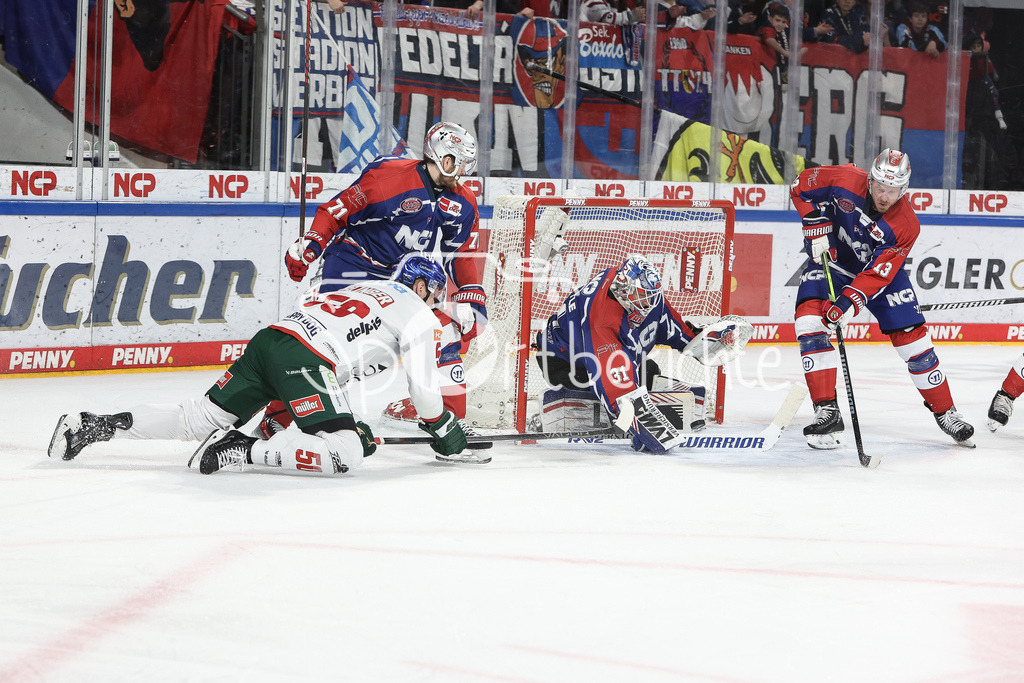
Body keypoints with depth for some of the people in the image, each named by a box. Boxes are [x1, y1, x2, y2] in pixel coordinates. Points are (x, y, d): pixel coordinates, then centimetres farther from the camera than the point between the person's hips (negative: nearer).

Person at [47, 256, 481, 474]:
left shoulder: (362, 290, 35)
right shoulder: (417, 315, 11)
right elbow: (423, 385, 6)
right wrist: (445, 434, 23)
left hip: (270, 339, 8)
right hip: (303, 362, -8)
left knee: (196, 420, 12)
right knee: (344, 453, -15)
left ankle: (95, 425, 2)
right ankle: (245, 452, -22)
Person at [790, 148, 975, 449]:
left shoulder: (906, 226, -26)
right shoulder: (845, 181, -25)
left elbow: (877, 274, -30)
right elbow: (802, 184, -9)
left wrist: (847, 304, -41)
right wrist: (817, 225, -20)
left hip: (880, 270, 0)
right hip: (829, 258, 0)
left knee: (912, 337, -4)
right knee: (810, 320, -23)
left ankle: (945, 412, 16)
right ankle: (826, 412, -22)